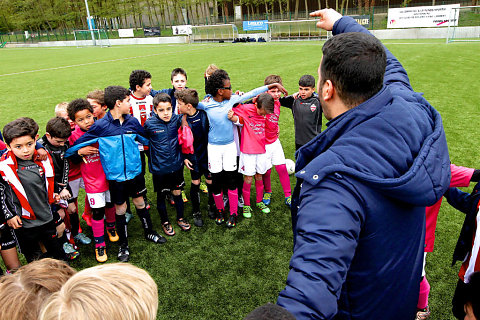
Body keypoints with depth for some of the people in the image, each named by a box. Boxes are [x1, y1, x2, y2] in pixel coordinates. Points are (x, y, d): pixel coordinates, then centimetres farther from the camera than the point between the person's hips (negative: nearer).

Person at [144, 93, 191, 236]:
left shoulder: (176, 119, -10)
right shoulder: (150, 124, -14)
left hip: (176, 165, 2)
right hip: (159, 168, -2)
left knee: (177, 193, 15)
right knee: (161, 195, 14)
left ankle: (180, 218, 38)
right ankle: (165, 222, 35)